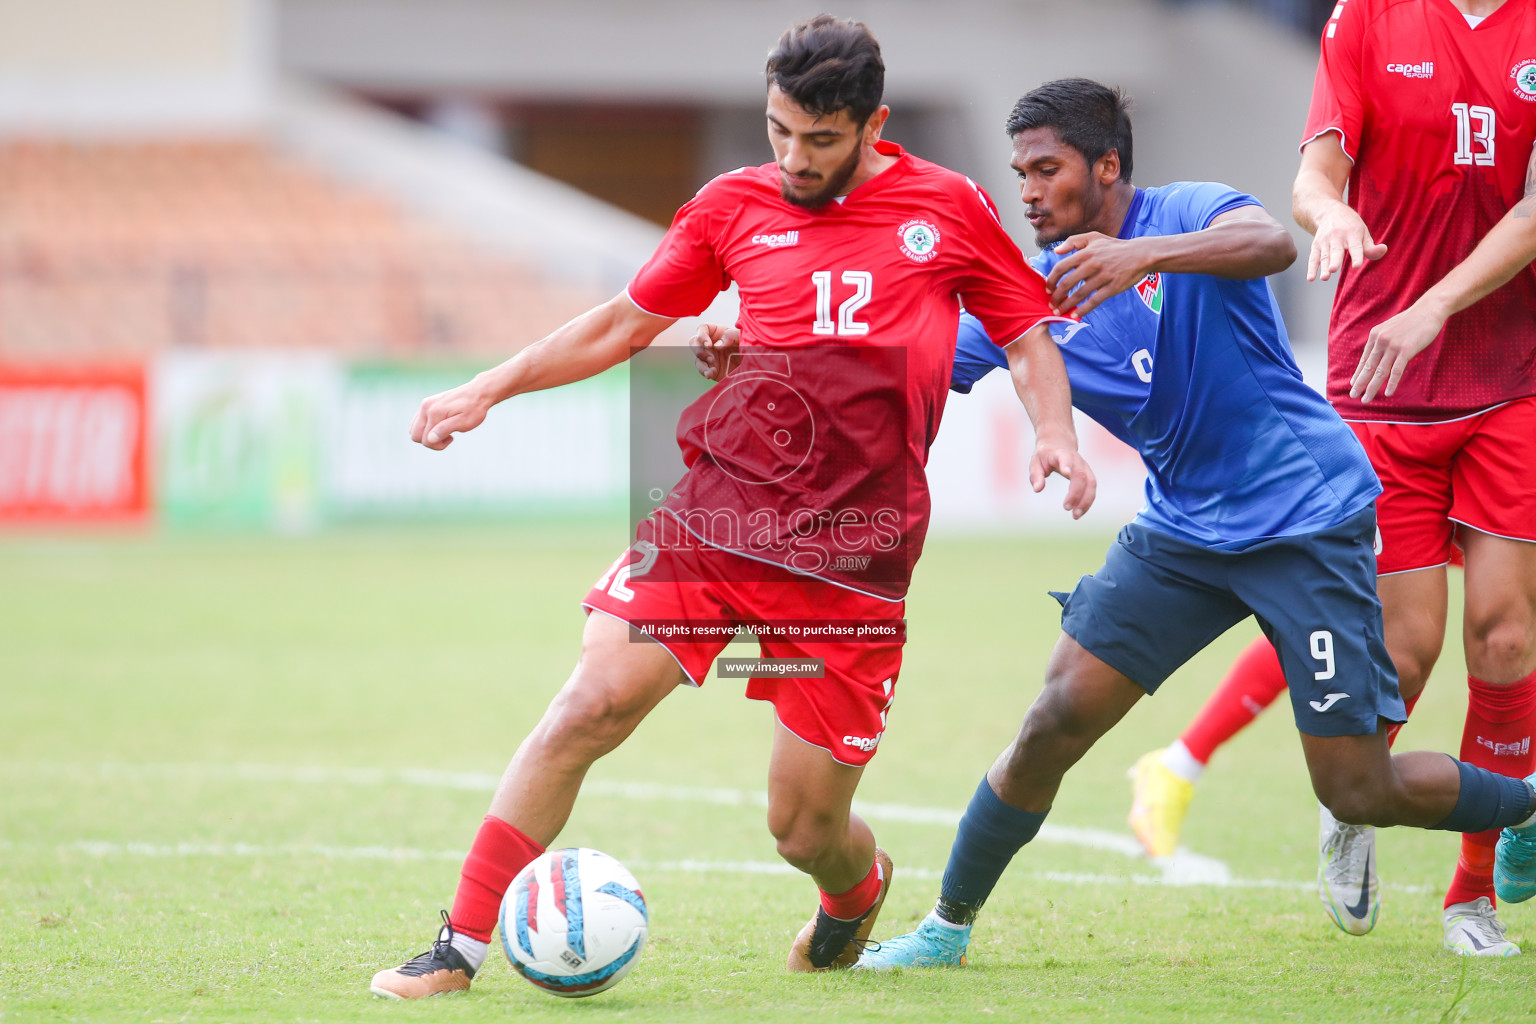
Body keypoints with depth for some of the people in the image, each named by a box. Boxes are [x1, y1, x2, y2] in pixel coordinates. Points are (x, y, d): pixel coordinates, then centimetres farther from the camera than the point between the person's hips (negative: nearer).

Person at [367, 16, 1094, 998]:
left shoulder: (948, 208, 5)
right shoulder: (736, 204, 9)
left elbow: (1028, 336, 14)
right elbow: (623, 323, 19)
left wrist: (1057, 436, -5)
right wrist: (489, 389, 15)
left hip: (851, 560, -1)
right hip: (712, 513, 1)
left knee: (806, 828, 1)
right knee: (589, 707, -16)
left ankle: (859, 891, 40)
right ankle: (461, 946, -8)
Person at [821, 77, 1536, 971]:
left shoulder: (1188, 212, -13)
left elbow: (1274, 244, -35)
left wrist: (1143, 255, -50)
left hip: (1308, 520, -5)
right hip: (1181, 528, 5)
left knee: (1358, 792, -6)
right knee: (1057, 721, -7)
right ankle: (949, 927, 8)